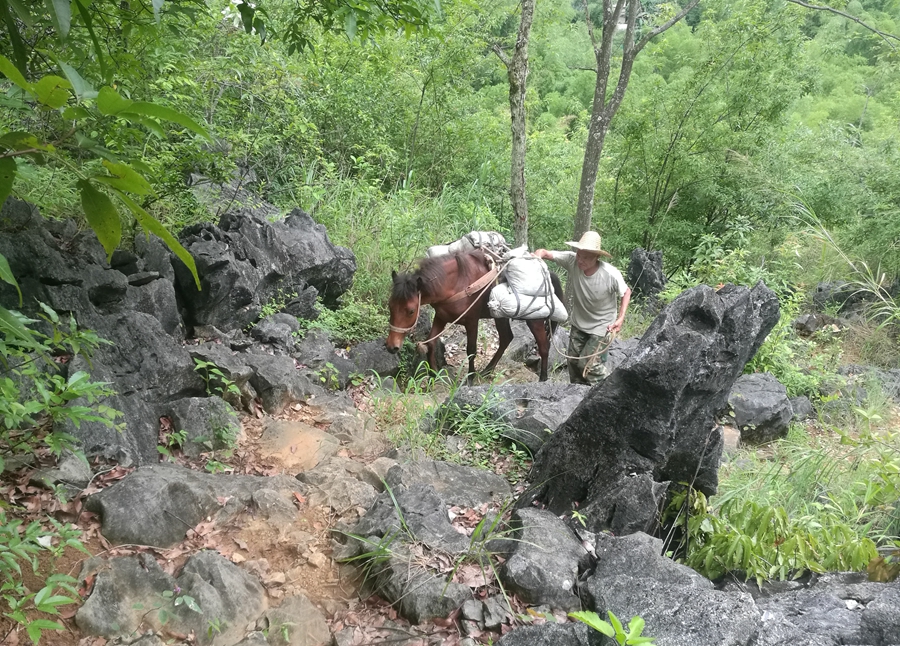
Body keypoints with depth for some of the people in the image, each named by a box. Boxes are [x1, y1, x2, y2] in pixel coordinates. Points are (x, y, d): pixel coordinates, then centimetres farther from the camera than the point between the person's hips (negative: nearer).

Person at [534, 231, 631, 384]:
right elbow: (545, 253, -18)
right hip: (578, 324, 5)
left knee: (589, 365, -6)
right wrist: (538, 254, -43)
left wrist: (621, 318, -19)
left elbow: (626, 292, -10)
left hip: (601, 327, -4)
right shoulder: (572, 260, -24)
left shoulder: (612, 275, -30)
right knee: (573, 361, 16)